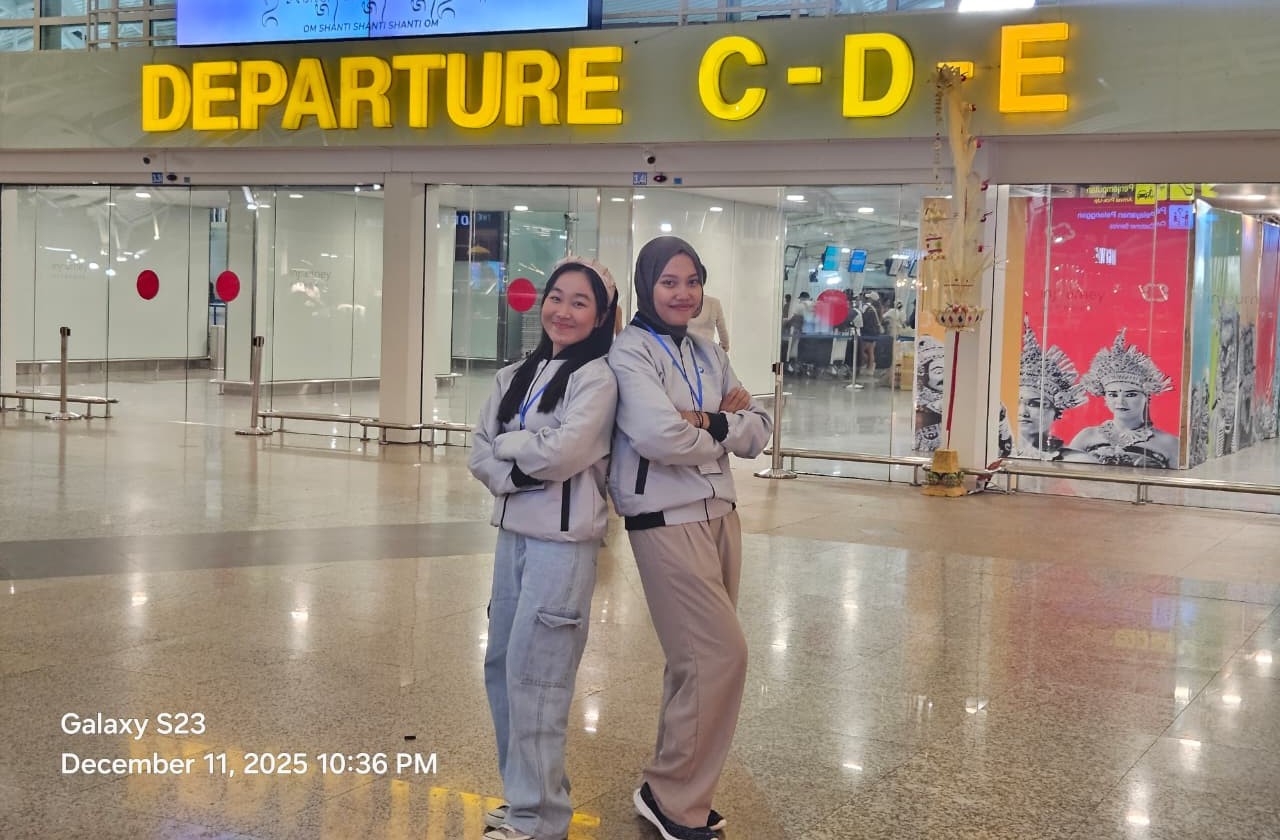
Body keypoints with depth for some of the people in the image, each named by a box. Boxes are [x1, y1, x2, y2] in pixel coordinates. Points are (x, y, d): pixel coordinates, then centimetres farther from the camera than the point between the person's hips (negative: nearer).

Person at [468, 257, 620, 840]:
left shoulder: (597, 378, -9)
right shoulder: (516, 375, 12)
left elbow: (561, 453, -20)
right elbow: (480, 454, 6)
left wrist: (508, 443, -4)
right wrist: (517, 475, -12)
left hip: (563, 540, -7)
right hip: (513, 531, 8)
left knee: (535, 674, -4)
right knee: (501, 665, 13)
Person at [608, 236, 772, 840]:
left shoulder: (709, 355, 13)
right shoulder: (631, 352, -9)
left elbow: (759, 433, 5)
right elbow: (659, 435, -24)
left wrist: (711, 422, -13)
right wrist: (724, 432, -7)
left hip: (719, 514, 7)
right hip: (667, 521, -7)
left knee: (697, 660, 12)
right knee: (722, 656, -9)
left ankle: (679, 790, 24)